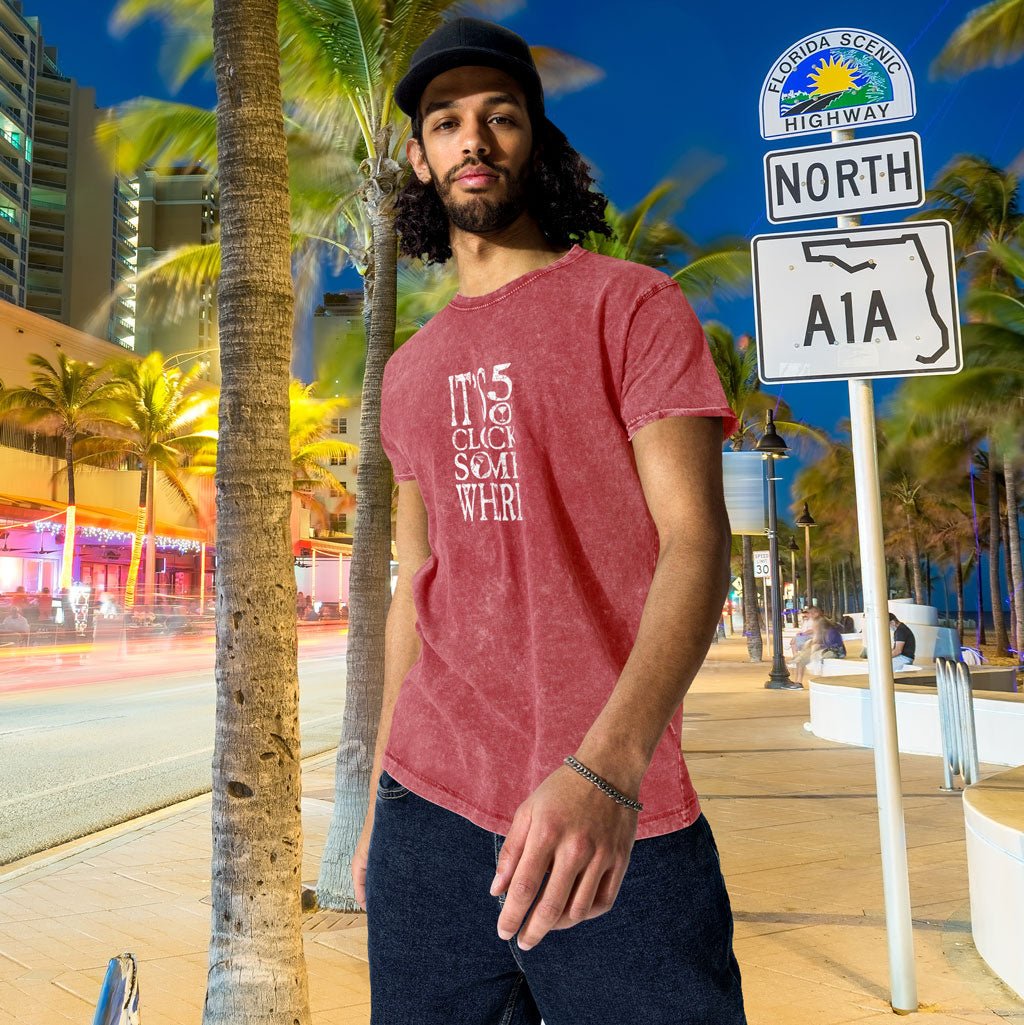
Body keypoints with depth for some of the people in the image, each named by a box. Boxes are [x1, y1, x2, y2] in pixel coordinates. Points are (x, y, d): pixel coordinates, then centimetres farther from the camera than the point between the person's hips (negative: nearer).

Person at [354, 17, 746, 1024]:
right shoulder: (408, 372, 14)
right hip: (429, 810, 5)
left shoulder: (628, 303, -2)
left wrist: (606, 767, -27)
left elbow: (696, 538, -13)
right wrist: (378, 802, 15)